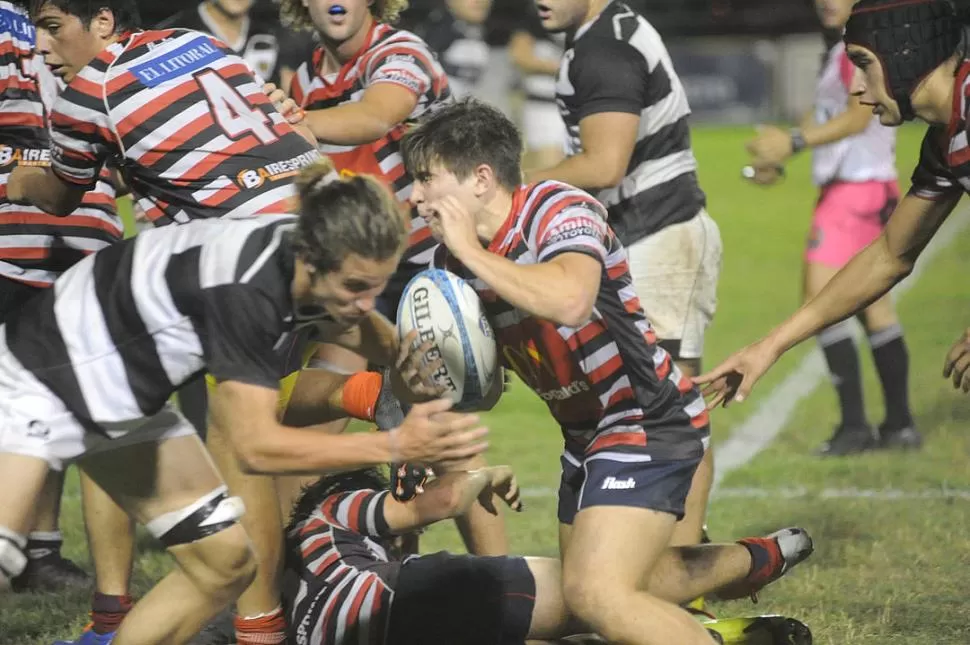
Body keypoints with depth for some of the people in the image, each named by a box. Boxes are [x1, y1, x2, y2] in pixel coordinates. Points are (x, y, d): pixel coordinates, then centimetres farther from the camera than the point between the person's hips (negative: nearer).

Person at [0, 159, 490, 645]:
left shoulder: (312, 255, -13)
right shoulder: (245, 288, -37)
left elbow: (351, 326, 12)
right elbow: (256, 445, -36)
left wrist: (404, 356, -11)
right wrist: (397, 446, -42)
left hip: (126, 401, 9)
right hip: (39, 380, -9)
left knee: (226, 563, 4)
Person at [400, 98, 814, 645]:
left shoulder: (561, 210, -21)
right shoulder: (455, 256, 1)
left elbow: (569, 300, -43)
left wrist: (472, 251, -32)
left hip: (649, 422, -10)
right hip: (587, 434, 10)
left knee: (596, 593, -24)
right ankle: (764, 558, 43)